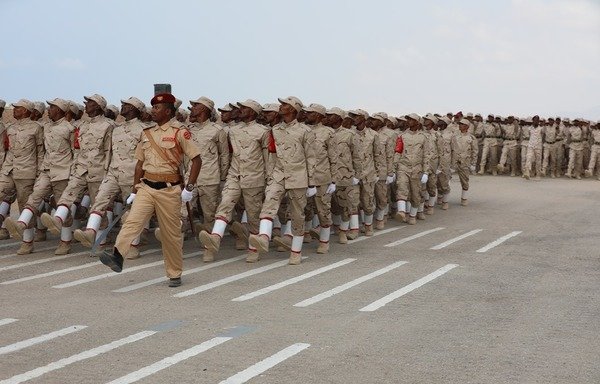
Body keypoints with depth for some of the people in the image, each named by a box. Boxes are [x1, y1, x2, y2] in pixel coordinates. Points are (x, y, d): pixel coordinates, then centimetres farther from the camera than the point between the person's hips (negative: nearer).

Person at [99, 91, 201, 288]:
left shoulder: (179, 132, -5)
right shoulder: (147, 133, 13)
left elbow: (197, 160, -7)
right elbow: (140, 163, 17)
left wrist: (189, 188, -12)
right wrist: (134, 190, 13)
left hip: (169, 190, -4)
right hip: (146, 187, 5)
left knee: (171, 234, 4)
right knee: (132, 221, -17)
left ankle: (175, 275, 15)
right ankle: (117, 256, -31)